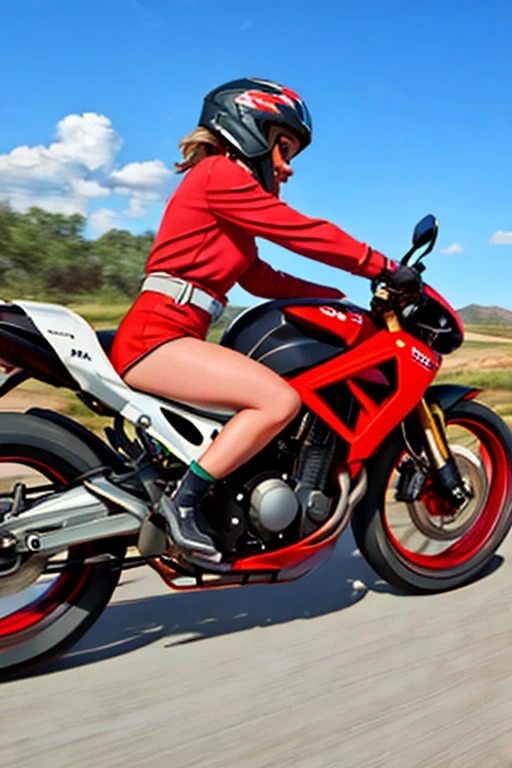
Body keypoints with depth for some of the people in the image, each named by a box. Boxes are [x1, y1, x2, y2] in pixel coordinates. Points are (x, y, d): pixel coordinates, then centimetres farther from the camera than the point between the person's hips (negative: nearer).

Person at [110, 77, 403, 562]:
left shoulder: (232, 199, 26)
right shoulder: (219, 173, -4)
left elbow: (264, 281, 22)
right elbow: (303, 233, -11)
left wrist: (347, 298, 19)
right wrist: (382, 267, -5)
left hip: (172, 337, 11)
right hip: (153, 335, -11)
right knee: (281, 401, -23)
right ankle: (183, 501, -17)